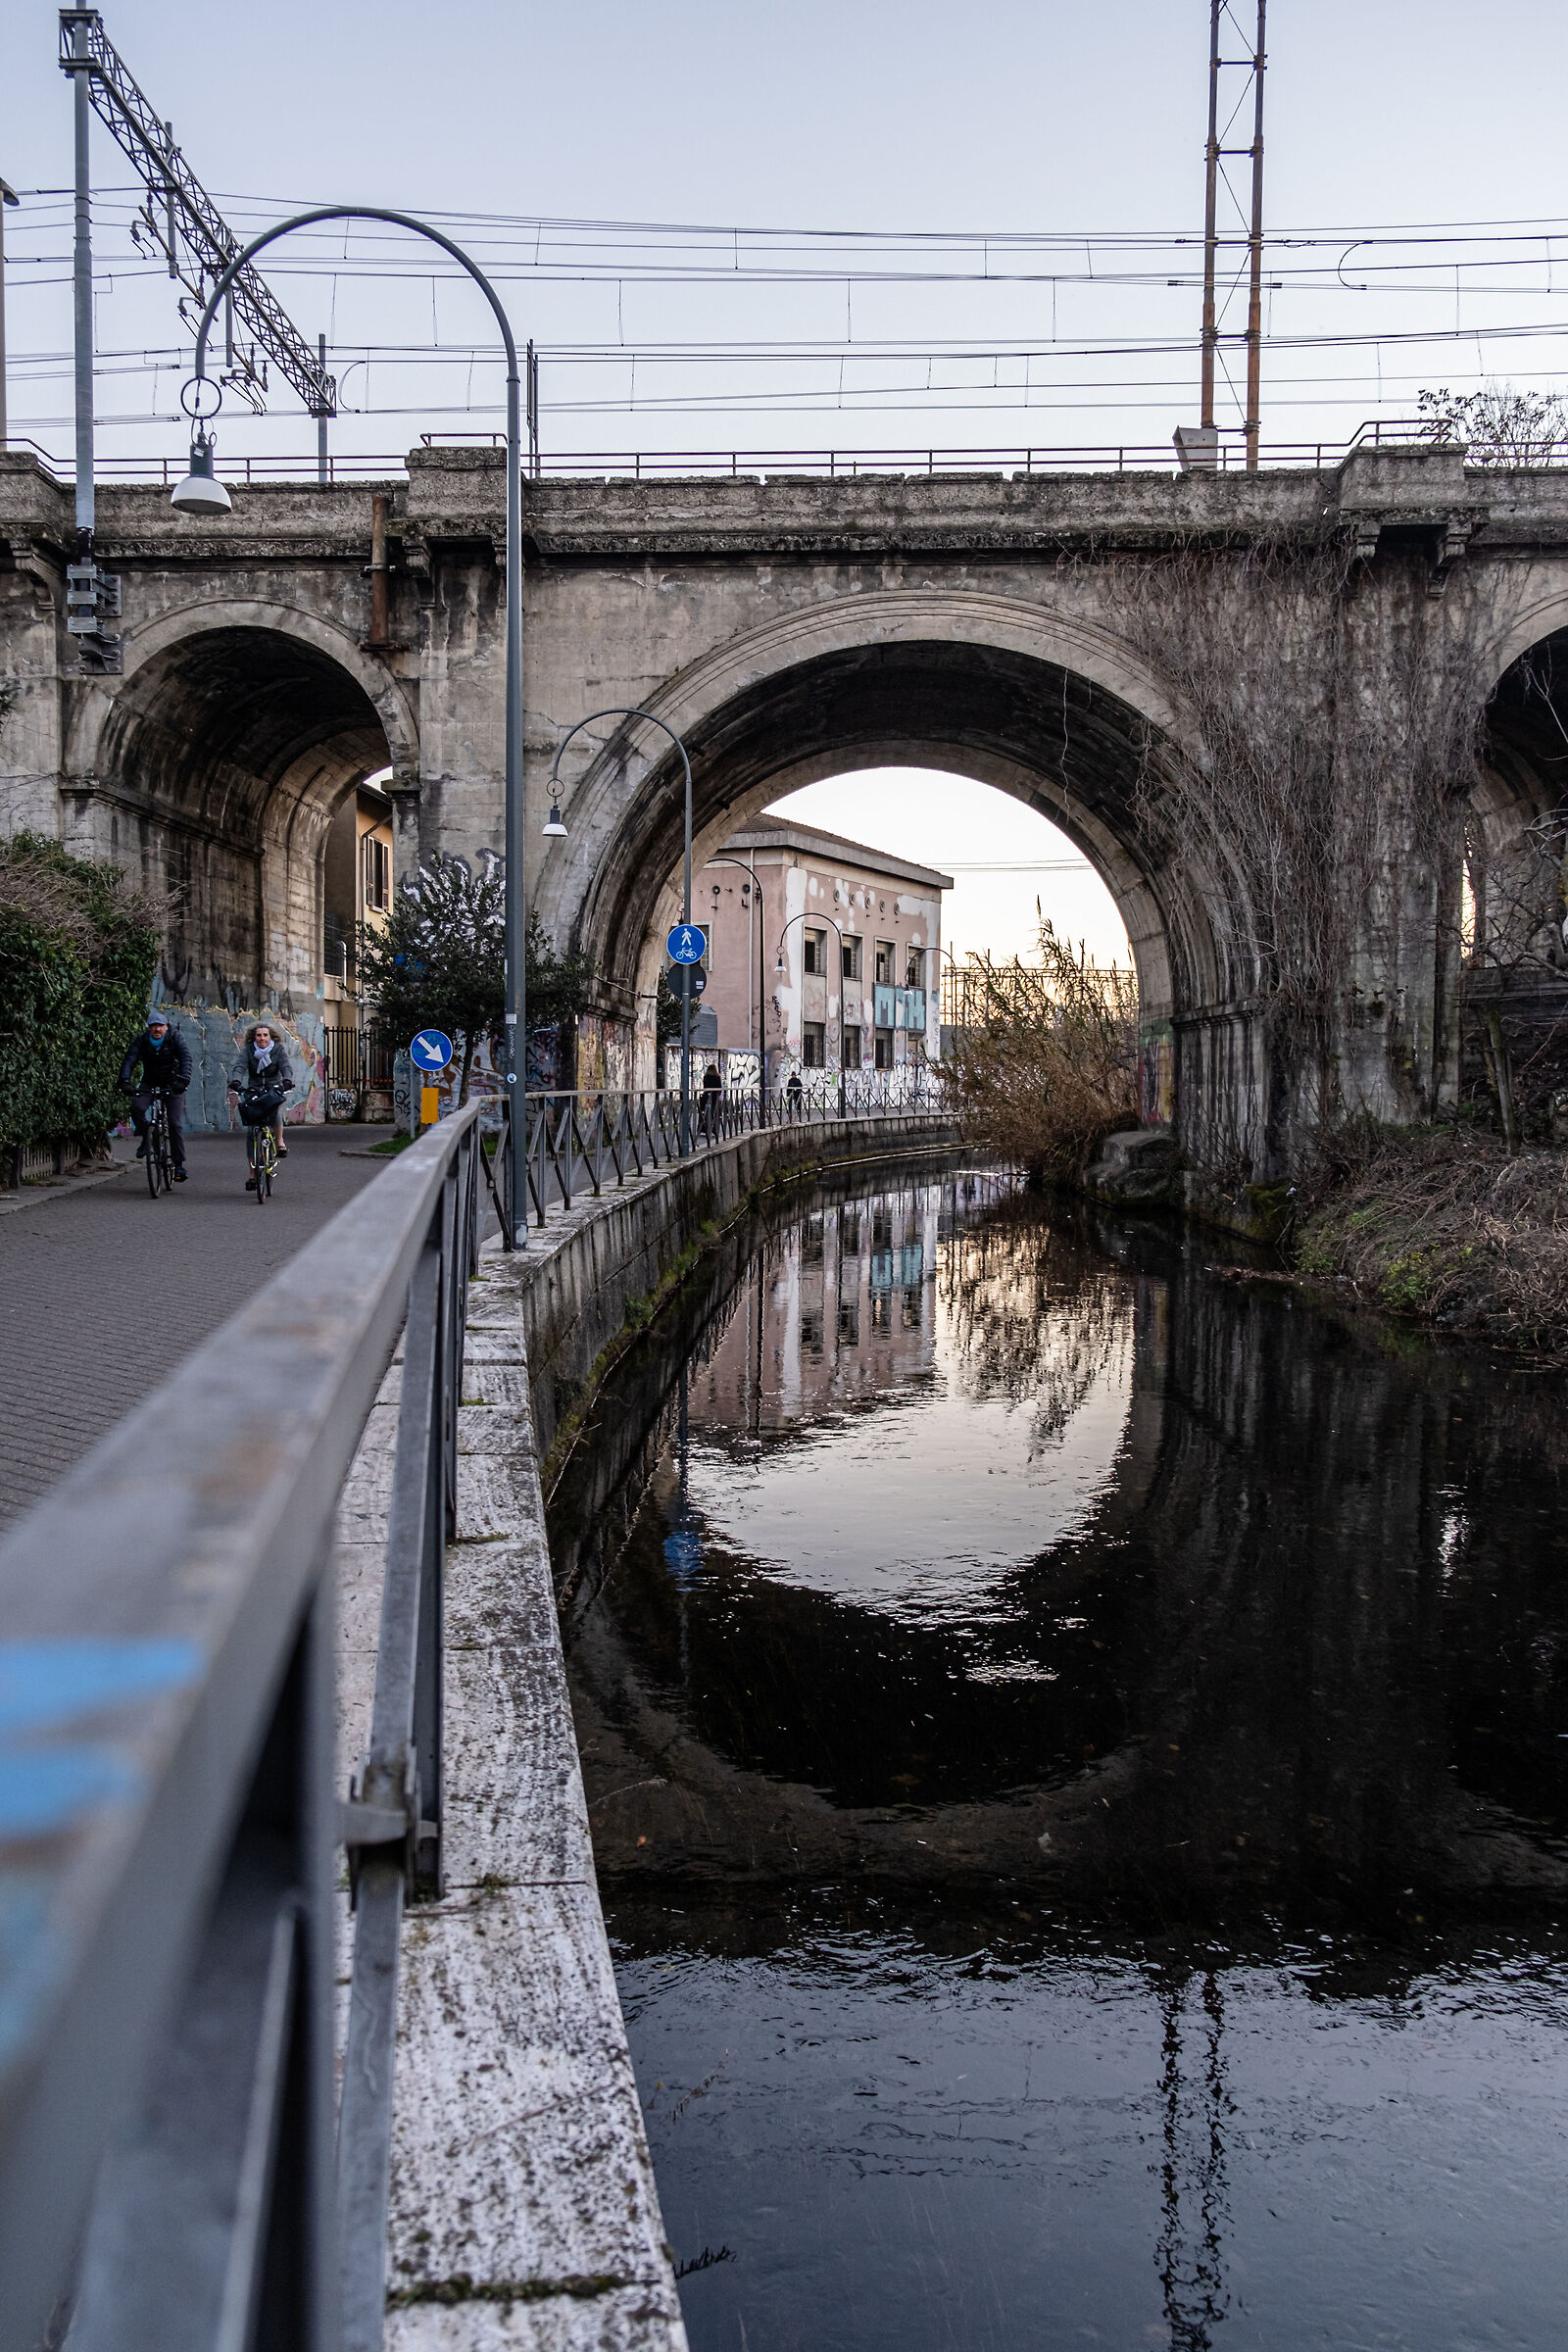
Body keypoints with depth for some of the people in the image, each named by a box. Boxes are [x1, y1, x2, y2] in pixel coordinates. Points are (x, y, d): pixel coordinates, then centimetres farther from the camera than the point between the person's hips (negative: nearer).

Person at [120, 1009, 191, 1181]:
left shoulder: (175, 1037, -13)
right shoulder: (143, 1040, -8)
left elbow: (185, 1057, -25)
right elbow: (130, 1059, -17)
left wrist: (183, 1080, -41)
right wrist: (125, 1080, -35)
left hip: (172, 1083, -2)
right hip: (150, 1082, 2)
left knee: (175, 1123, -9)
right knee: (137, 1107, -27)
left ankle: (179, 1164, -2)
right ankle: (145, 1138, 0)